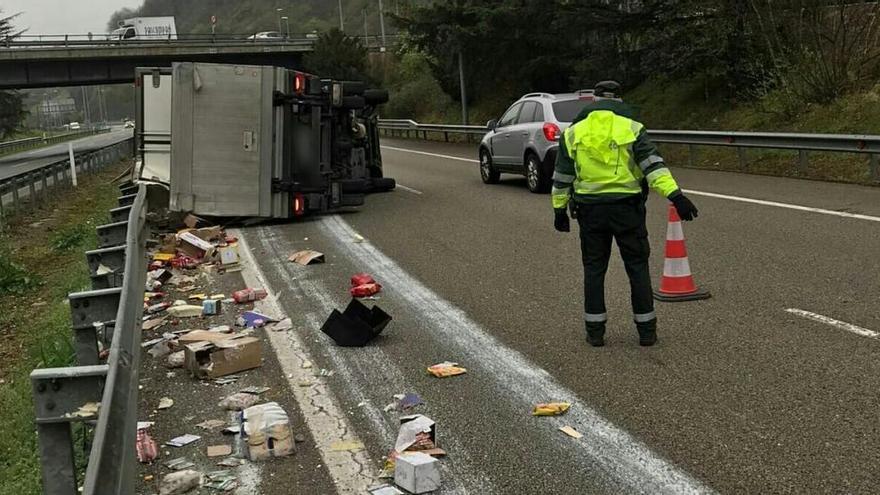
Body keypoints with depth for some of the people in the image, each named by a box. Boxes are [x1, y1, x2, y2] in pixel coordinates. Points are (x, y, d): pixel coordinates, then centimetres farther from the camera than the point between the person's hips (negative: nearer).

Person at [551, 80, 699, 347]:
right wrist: (675, 195, -17)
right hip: (627, 208, -2)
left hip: (590, 210, 2)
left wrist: (559, 209, 17)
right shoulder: (631, 128, -1)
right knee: (637, 267, 7)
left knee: (594, 269, 10)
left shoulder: (574, 132, 7)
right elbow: (653, 164, -13)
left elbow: (562, 177, 9)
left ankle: (595, 330, 11)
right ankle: (646, 330, 10)